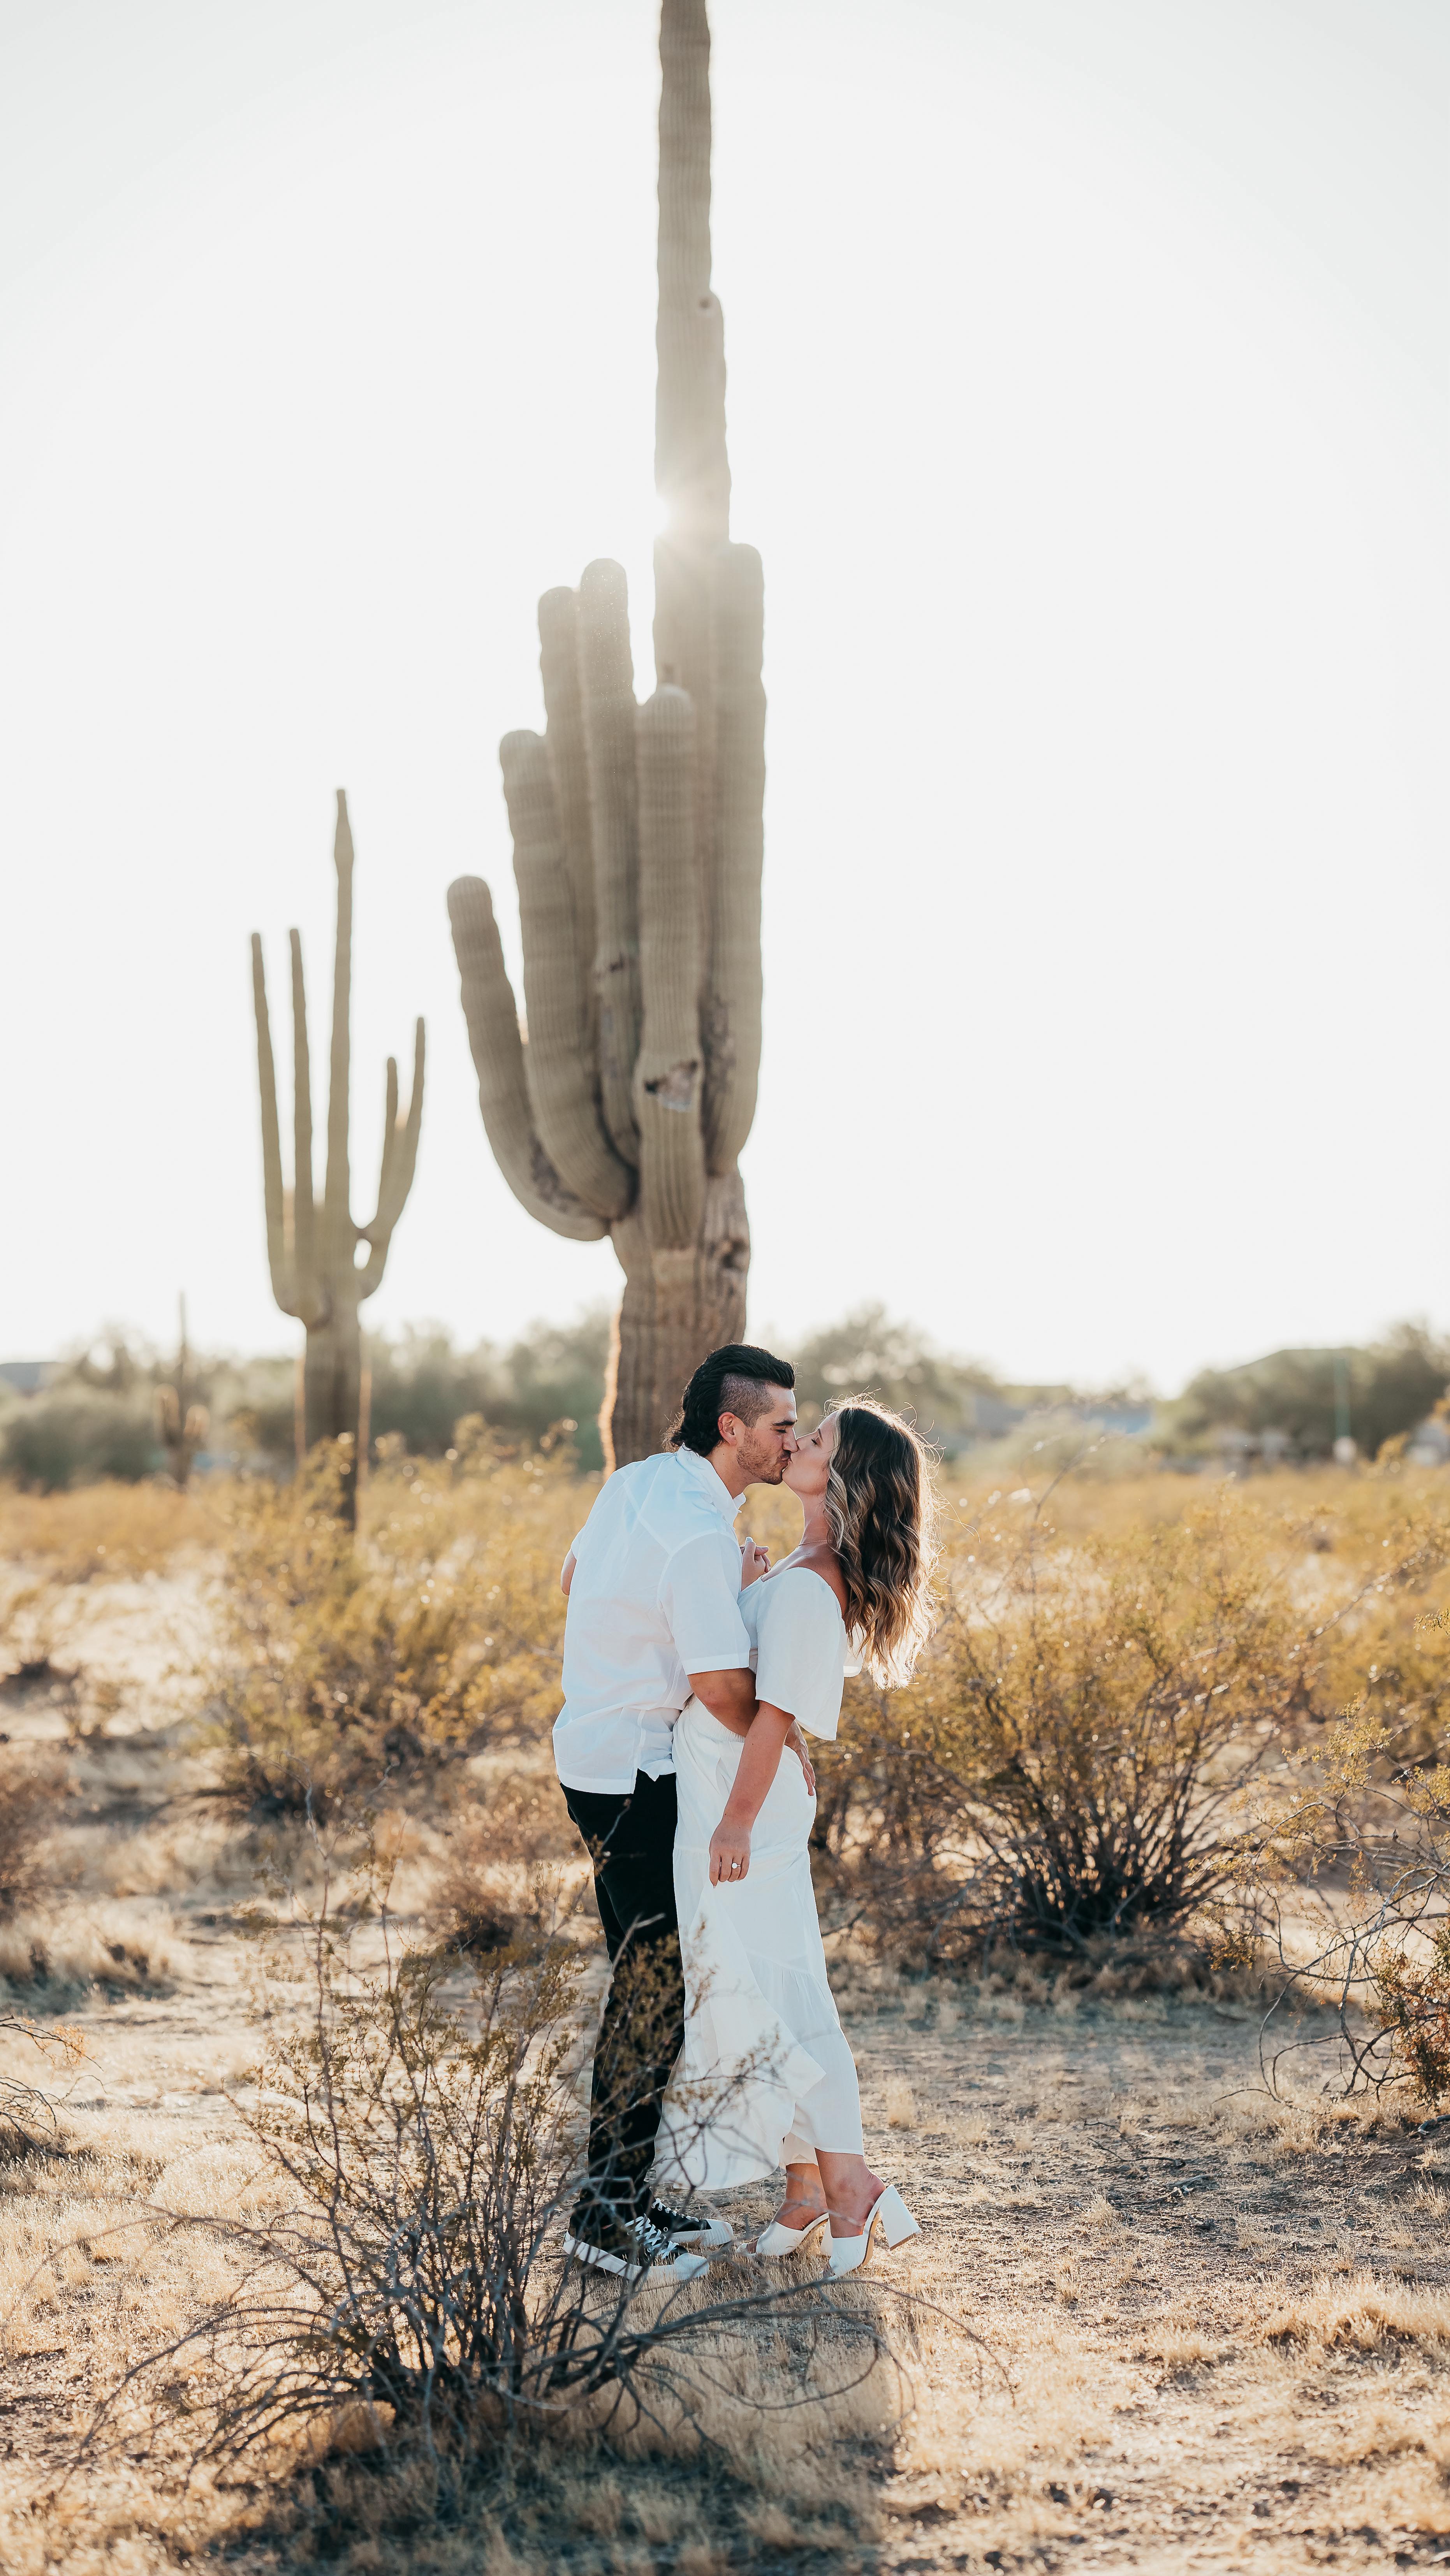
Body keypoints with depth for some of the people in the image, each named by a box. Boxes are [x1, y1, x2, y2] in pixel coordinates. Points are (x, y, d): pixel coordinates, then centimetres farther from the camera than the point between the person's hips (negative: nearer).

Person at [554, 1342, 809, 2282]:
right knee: (657, 1987, -3)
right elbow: (721, 1685, -27)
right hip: (637, 1775, -10)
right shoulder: (700, 1533, -23)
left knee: (645, 1981, 15)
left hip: (594, 1754, 10)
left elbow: (576, 1575, 25)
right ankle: (606, 2213, 3)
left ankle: (625, 2195, 23)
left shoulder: (635, 1483, 7)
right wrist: (789, 1744, -8)